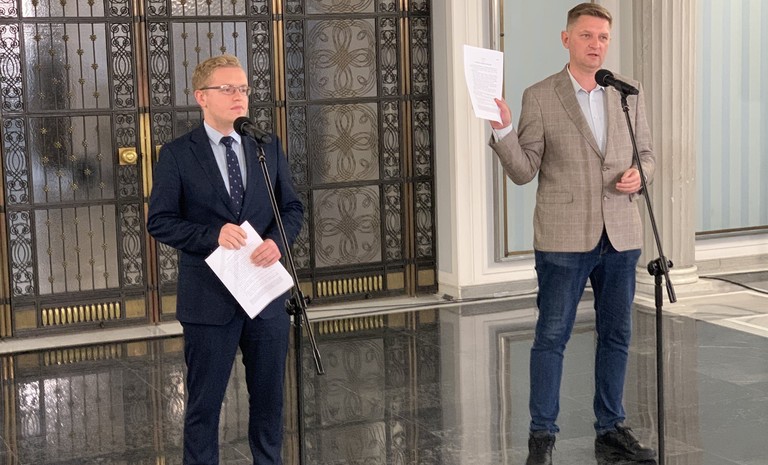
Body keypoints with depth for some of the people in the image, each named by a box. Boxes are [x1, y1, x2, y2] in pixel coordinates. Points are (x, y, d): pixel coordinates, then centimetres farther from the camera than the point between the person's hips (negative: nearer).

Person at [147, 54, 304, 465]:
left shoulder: (268, 148, 8)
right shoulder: (177, 155, -3)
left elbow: (292, 207, 11)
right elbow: (159, 221, -6)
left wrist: (277, 240, -10)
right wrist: (213, 235, -20)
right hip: (210, 297, -3)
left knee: (269, 396, 13)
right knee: (204, 401, 6)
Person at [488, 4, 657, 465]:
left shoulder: (629, 94, 9)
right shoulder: (539, 97, -2)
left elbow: (647, 154, 16)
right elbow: (524, 171, -5)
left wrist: (638, 174, -6)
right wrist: (503, 129, -21)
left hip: (621, 235, 4)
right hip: (564, 237, -4)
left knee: (617, 336, 11)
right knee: (552, 337, 0)